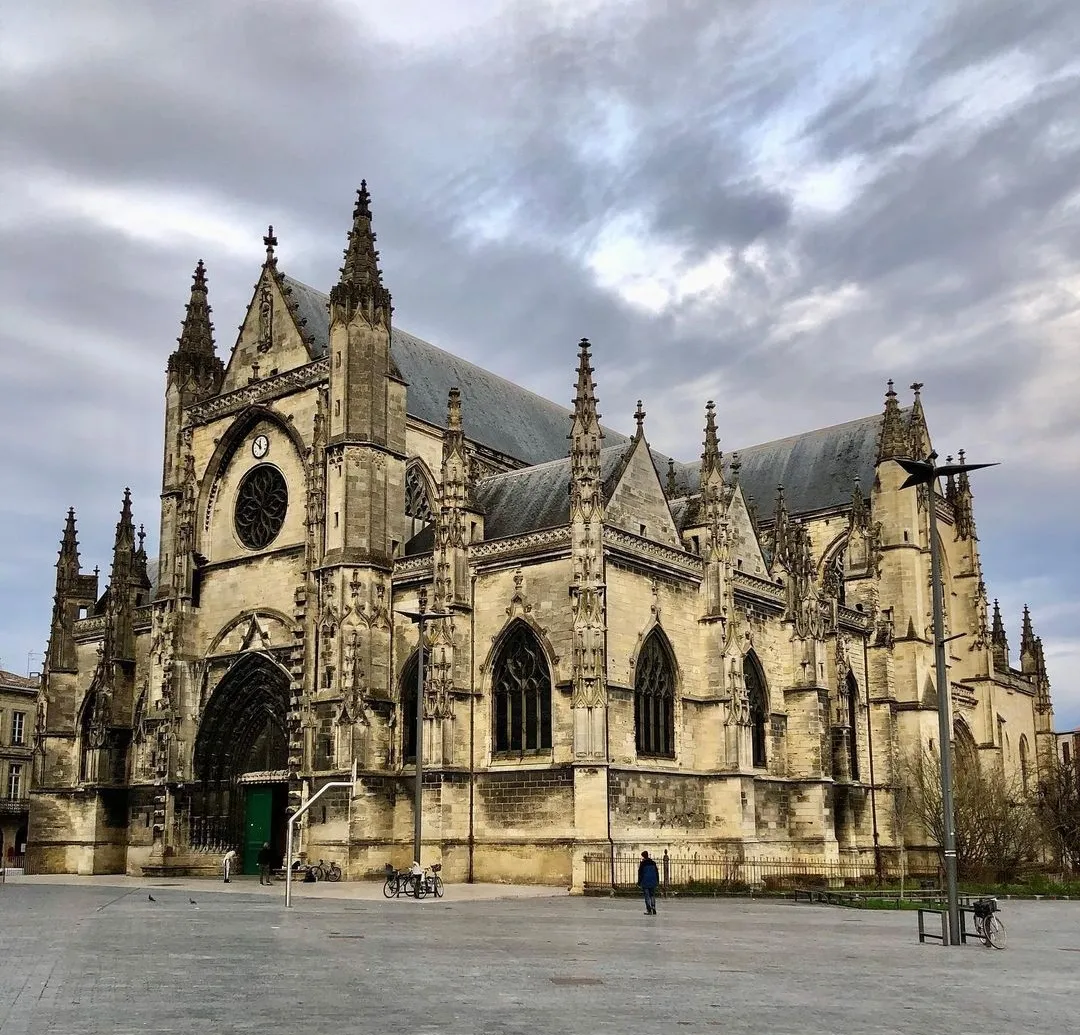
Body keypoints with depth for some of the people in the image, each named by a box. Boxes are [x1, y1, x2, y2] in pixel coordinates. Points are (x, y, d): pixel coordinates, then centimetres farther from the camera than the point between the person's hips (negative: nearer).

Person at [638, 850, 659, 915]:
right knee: (652, 896, 12)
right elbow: (657, 872, 12)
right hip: (653, 882, 5)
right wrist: (657, 881, 20)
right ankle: (654, 910, 8)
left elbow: (640, 874, -9)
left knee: (647, 896, 1)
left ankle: (649, 911, -2)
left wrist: (639, 882, -3)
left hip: (645, 882, -5)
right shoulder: (653, 862, 8)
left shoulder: (642, 863, -8)